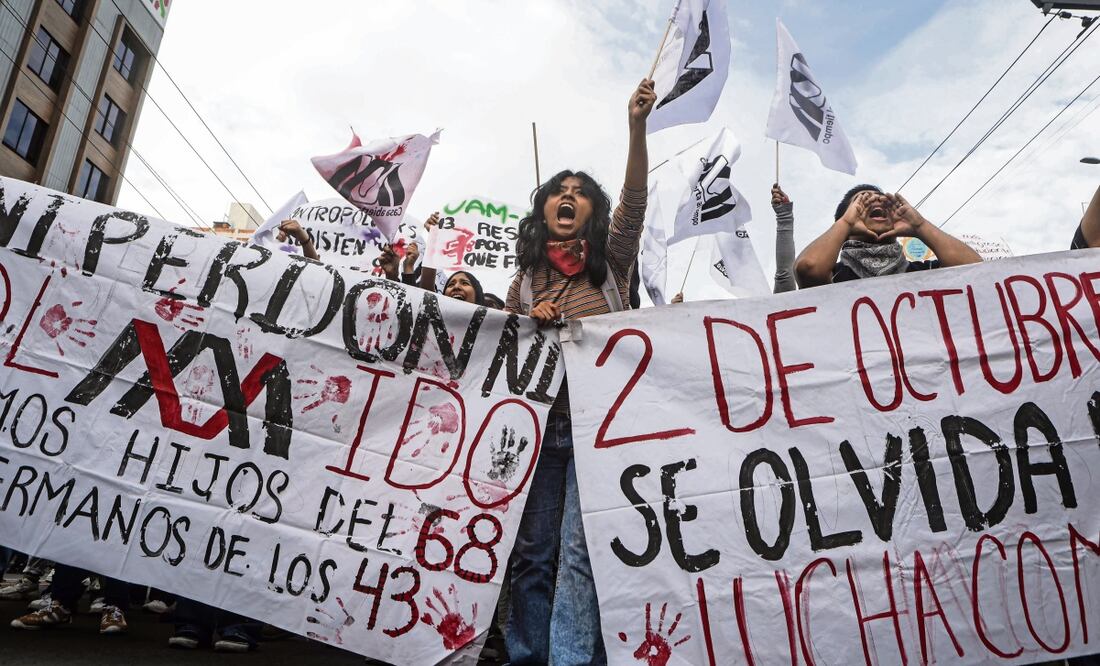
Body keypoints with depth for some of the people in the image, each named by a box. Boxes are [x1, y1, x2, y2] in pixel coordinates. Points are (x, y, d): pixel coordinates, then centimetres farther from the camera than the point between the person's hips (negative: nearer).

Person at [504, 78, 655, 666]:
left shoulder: (610, 261, 6)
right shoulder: (527, 275, 13)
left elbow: (634, 202, -9)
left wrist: (636, 125, -19)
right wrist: (530, 321, -4)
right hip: (539, 420, 3)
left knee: (579, 550, -6)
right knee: (530, 549, 5)